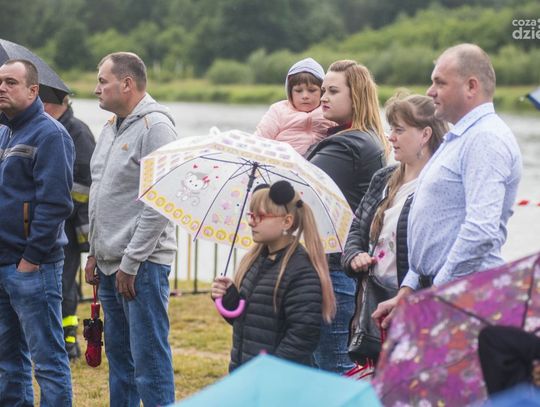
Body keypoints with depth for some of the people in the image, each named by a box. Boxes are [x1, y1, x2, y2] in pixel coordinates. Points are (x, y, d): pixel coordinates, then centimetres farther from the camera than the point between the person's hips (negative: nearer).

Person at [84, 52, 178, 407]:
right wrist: (95, 252, 16)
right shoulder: (112, 128, 15)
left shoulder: (155, 126, -13)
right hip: (110, 263, 9)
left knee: (149, 359, -7)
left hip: (142, 265, -9)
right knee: (118, 355, 16)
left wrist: (131, 262, -18)